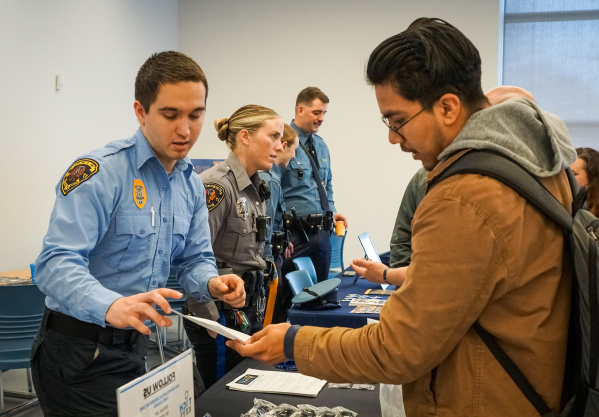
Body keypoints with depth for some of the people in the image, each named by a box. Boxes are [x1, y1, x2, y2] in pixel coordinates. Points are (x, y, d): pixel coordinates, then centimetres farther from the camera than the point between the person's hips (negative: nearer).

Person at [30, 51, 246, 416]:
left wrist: (211, 283, -13)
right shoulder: (100, 172, -19)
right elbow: (57, 264, -28)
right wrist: (111, 307, -47)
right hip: (79, 354, -7)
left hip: (135, 348, 7)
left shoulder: (192, 186, 5)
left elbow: (194, 259, 11)